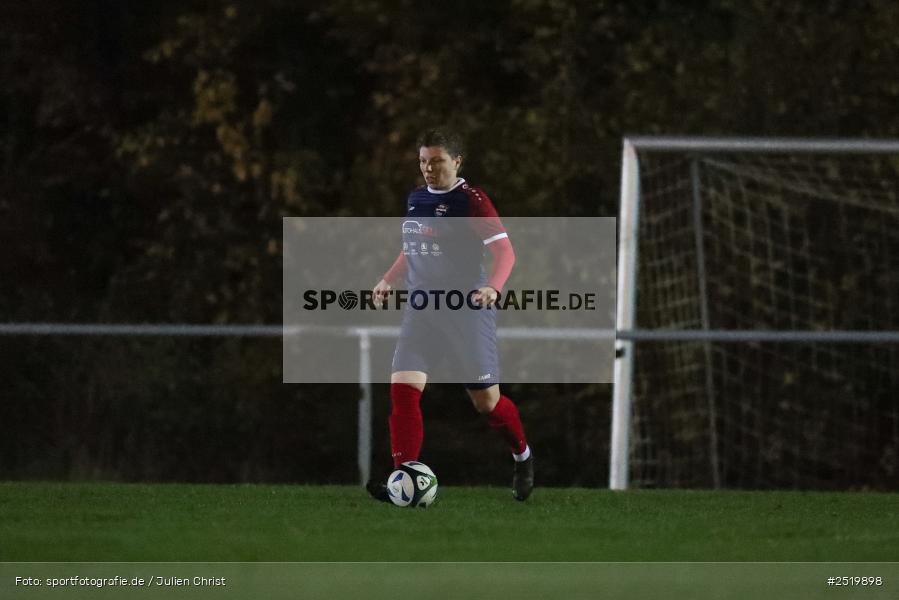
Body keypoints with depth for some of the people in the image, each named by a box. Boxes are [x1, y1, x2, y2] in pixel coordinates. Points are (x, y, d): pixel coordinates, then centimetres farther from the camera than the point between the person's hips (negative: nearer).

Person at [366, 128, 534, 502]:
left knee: (486, 401, 3)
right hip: (421, 311, 5)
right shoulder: (415, 199, 10)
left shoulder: (470, 200, -10)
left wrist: (493, 288, -32)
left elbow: (504, 250, -15)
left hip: (467, 312, -5)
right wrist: (389, 281, 10)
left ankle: (522, 458, 33)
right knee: (402, 388, -13)